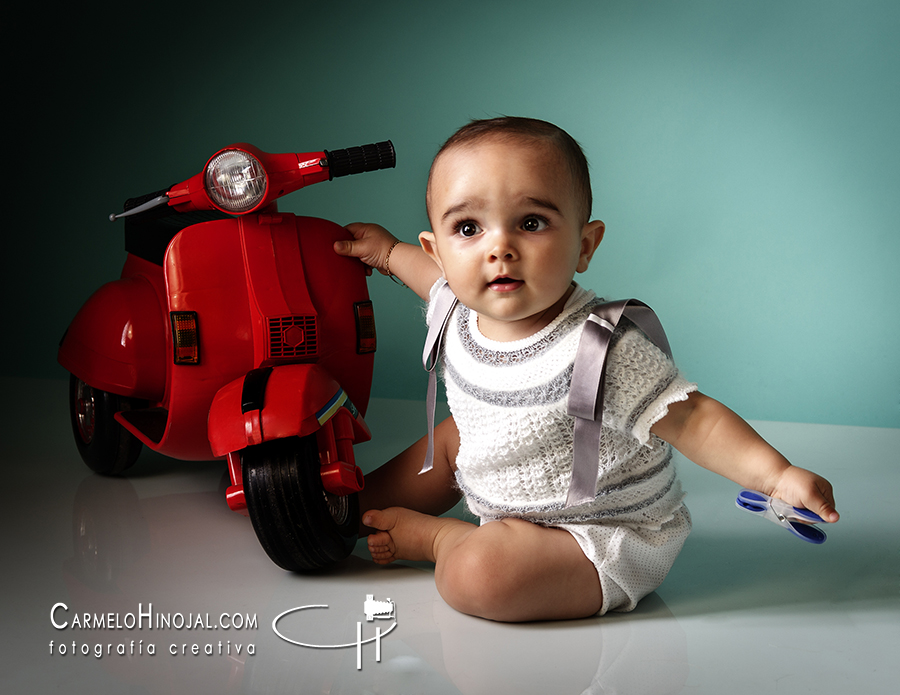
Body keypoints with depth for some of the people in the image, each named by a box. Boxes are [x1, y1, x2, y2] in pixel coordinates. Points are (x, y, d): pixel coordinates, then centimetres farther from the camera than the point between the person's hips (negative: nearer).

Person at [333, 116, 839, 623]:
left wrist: (777, 474, -36)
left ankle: (433, 537, 3)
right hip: (508, 503, 8)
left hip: (607, 540, -7)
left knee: (478, 574, -29)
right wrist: (389, 252, 25)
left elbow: (690, 419, -27)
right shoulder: (459, 313, -8)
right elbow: (443, 280, 17)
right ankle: (355, 505, 36)